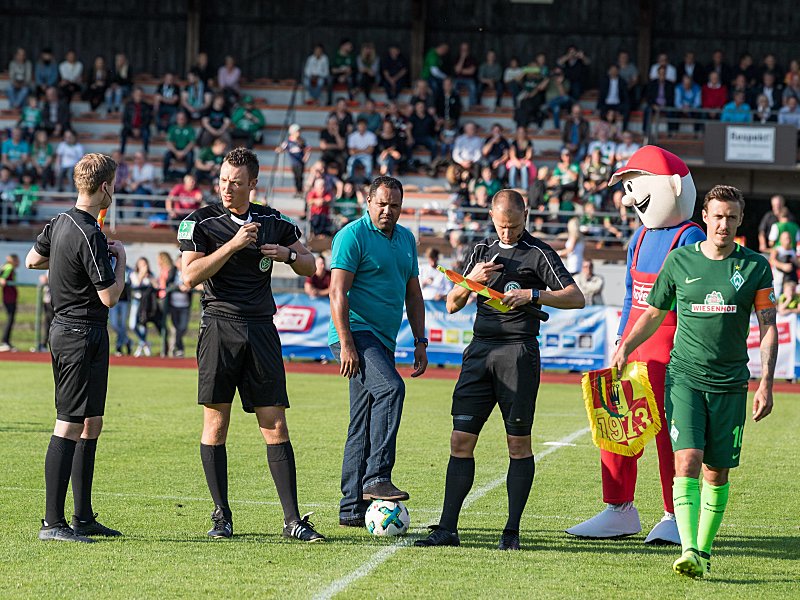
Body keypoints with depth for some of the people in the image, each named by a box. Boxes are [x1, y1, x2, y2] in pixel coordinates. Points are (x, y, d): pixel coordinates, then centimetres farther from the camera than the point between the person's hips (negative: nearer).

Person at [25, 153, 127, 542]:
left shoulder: (60, 222, 8)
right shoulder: (91, 236, -21)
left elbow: (33, 260, 25)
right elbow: (110, 297, -19)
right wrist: (119, 259, -4)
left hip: (66, 331, 10)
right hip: (83, 336, -10)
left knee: (91, 423, 14)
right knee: (69, 426, -10)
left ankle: (83, 517, 19)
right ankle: (53, 523, -10)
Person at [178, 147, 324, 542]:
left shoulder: (274, 222, 11)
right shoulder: (200, 222, 0)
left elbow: (309, 266, 20)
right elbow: (190, 275, -11)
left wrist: (288, 253, -2)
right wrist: (233, 245, -16)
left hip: (261, 331, 2)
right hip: (220, 328, -2)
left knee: (275, 426, -1)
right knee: (216, 424, -3)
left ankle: (293, 519, -2)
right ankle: (221, 517, 7)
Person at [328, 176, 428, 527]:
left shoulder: (406, 240, 17)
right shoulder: (353, 236, -7)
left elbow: (413, 294, 24)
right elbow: (338, 291, -13)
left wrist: (420, 341, 16)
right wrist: (346, 343, -20)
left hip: (384, 340, 8)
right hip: (356, 334, -8)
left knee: (364, 424, 8)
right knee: (391, 388, -30)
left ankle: (352, 508, 9)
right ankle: (377, 478, -33)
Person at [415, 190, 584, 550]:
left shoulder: (538, 254, 1)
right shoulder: (483, 251, 16)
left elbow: (576, 298, -6)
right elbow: (452, 305, 18)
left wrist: (533, 295, -17)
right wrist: (471, 280, -2)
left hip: (518, 352, -5)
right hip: (480, 350, 5)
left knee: (518, 444, -1)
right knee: (461, 440, -1)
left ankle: (512, 531, 4)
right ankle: (447, 528, 0)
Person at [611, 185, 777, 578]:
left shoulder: (755, 266, 3)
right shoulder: (680, 260, 4)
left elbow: (768, 328, 3)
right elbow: (655, 313, 16)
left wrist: (765, 385, -6)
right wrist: (625, 347, 1)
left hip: (730, 384, 1)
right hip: (684, 378, -1)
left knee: (717, 473, 5)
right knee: (687, 461, -15)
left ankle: (704, 550, 18)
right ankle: (689, 551, -23)